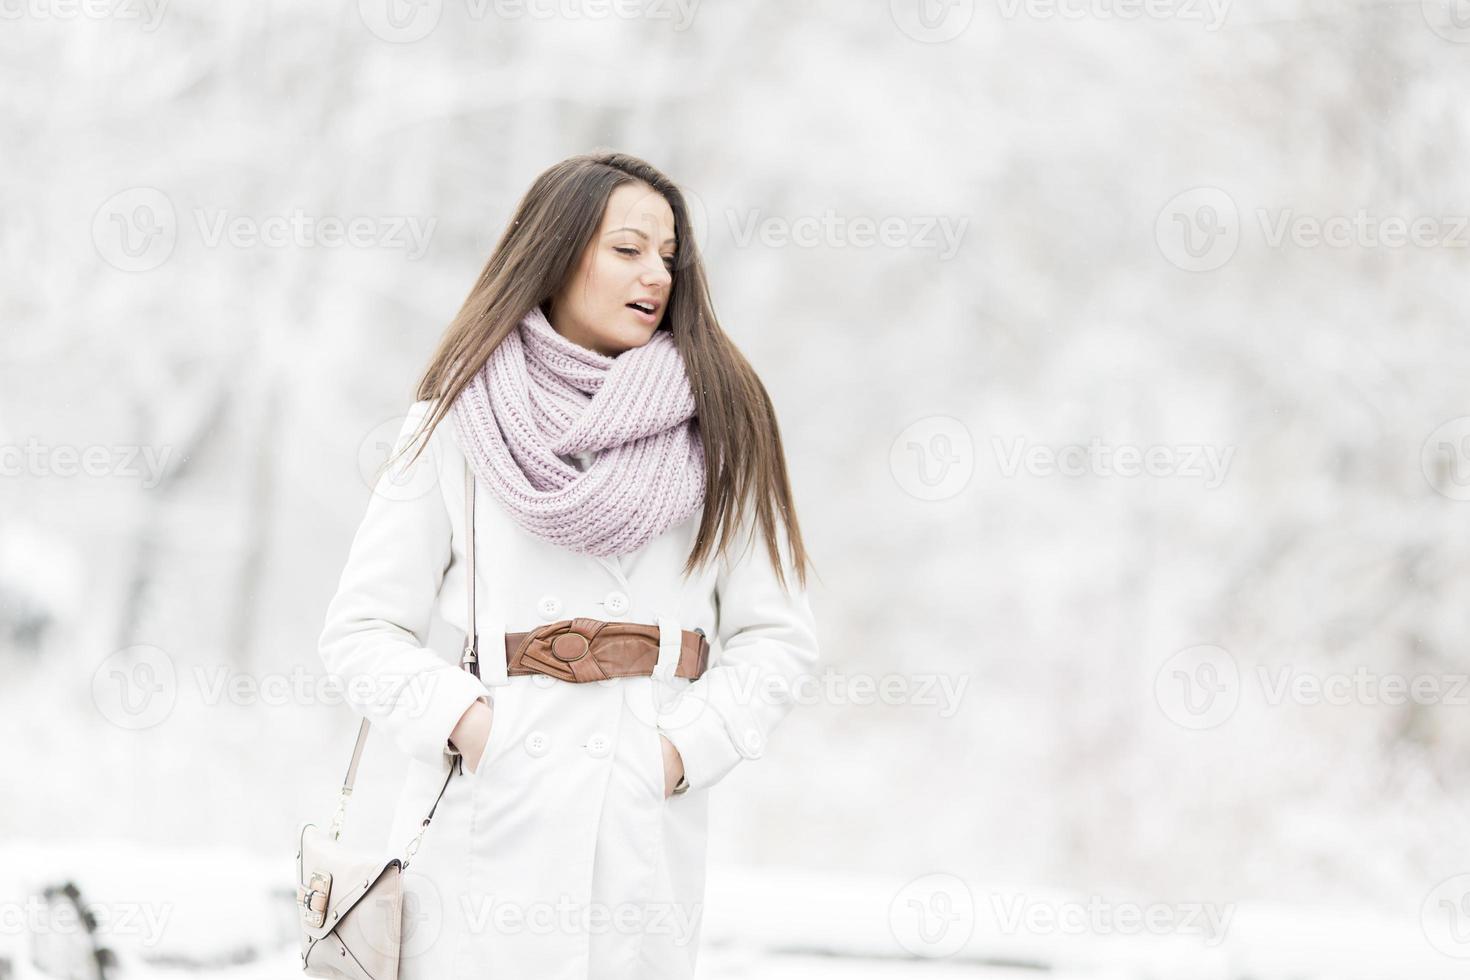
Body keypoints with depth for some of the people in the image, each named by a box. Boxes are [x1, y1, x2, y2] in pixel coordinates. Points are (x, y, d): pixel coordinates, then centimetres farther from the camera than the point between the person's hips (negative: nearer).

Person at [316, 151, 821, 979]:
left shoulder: (716, 424, 9)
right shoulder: (457, 425, 6)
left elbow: (778, 635, 7)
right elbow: (364, 626, 5)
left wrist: (686, 746, -7)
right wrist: (461, 718, -10)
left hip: (651, 816, 1)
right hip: (491, 811, -1)